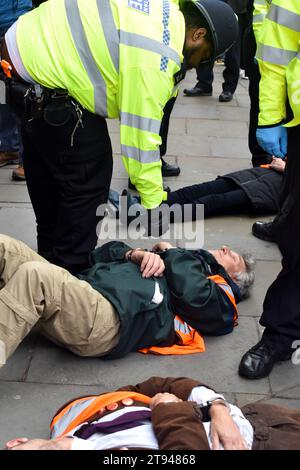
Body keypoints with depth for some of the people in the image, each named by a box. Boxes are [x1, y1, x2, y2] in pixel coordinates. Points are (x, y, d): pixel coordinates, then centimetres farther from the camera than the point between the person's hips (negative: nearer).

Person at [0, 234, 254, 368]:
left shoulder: (220, 297, 17)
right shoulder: (183, 261, 36)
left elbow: (190, 293, -10)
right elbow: (105, 253, 29)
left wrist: (171, 251, 8)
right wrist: (139, 253, 7)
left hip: (108, 318, -7)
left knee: (35, 275, -33)